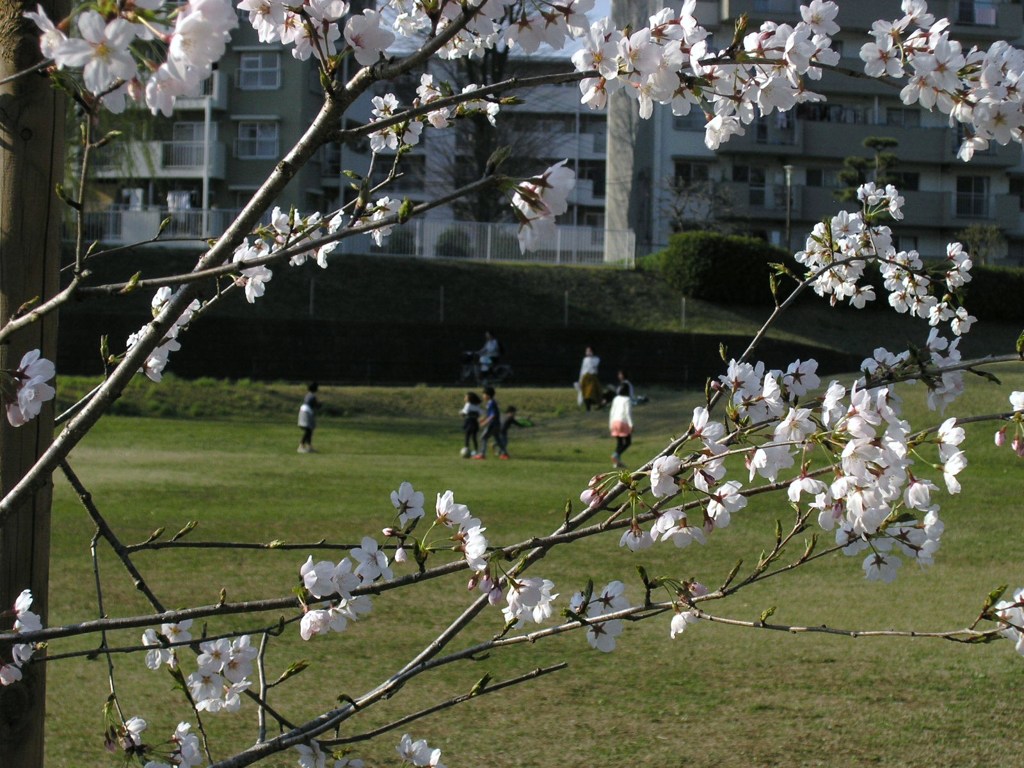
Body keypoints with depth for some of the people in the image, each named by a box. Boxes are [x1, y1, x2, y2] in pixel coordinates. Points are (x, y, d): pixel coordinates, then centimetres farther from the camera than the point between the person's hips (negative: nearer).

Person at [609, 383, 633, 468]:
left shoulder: (616, 399, 11)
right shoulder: (627, 400, -8)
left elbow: (612, 412, 14)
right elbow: (628, 413, -14)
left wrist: (610, 424, 20)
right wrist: (631, 424, -14)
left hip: (615, 422, 7)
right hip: (623, 422, -6)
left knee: (619, 442, 11)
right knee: (627, 442, 1)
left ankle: (617, 462, 7)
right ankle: (616, 454, -20)